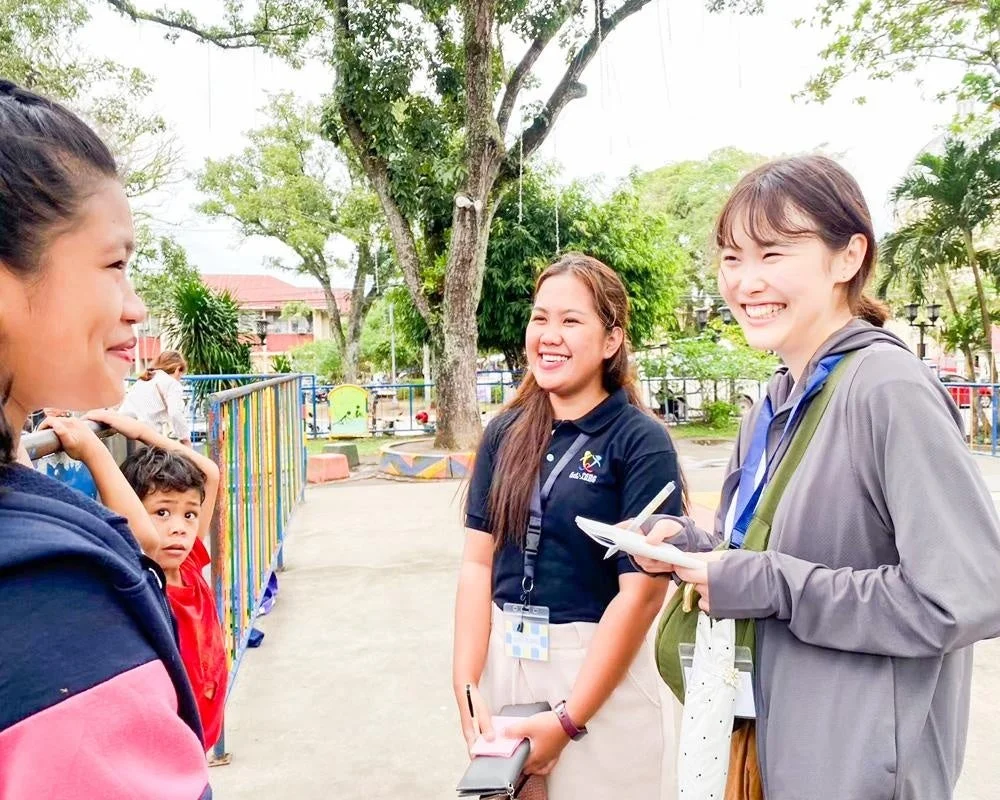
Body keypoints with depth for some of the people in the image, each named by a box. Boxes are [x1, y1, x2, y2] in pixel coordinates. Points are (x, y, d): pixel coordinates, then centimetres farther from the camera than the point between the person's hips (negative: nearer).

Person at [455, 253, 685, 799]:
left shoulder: (641, 442, -12)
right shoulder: (505, 433, 1)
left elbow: (642, 592, -15)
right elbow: (478, 563, 0)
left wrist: (568, 719, -15)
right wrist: (467, 688, -8)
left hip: (598, 666, -4)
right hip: (502, 656, 5)